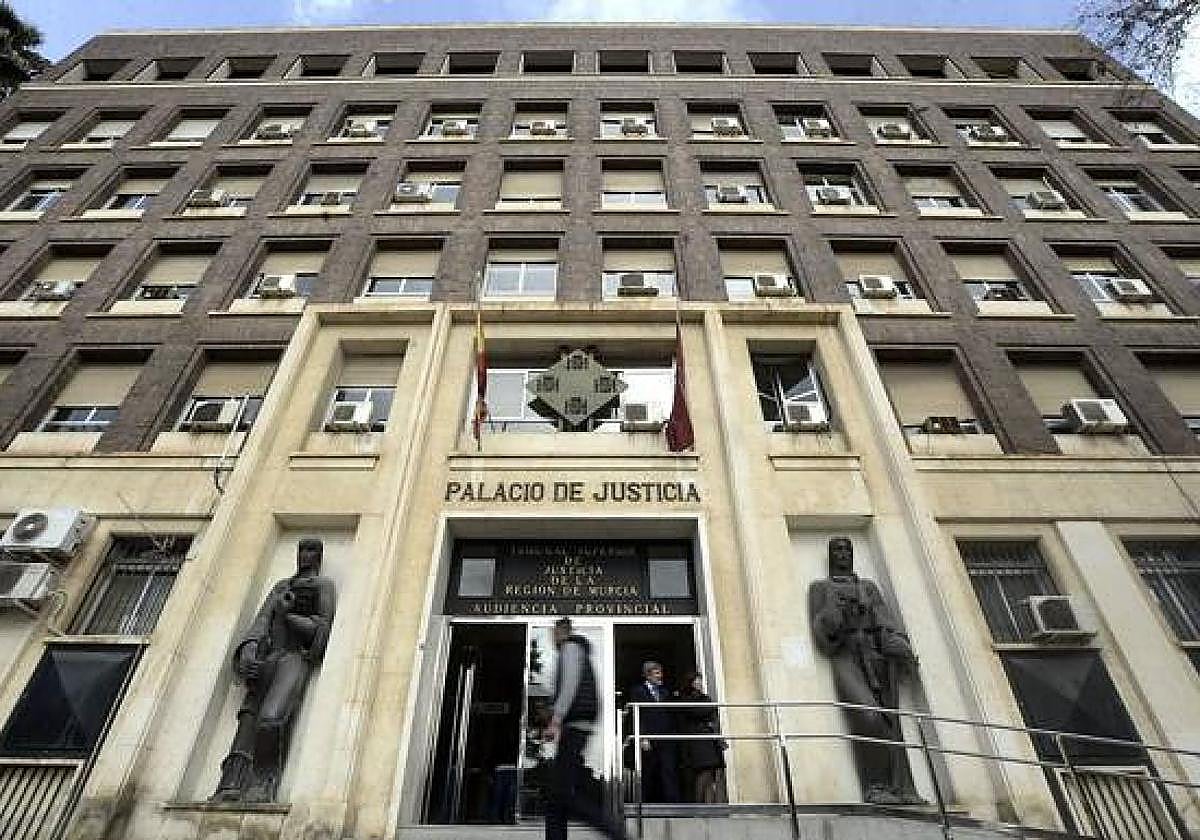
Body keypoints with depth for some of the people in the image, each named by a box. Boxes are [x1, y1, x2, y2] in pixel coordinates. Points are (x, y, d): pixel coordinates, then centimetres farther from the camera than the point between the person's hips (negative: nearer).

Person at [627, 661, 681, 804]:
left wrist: (673, 735, 5)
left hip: (666, 741, 4)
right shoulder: (637, 691, 3)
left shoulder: (665, 692, 19)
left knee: (670, 773, -5)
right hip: (648, 742, -4)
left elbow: (671, 716, 16)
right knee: (647, 777, 2)